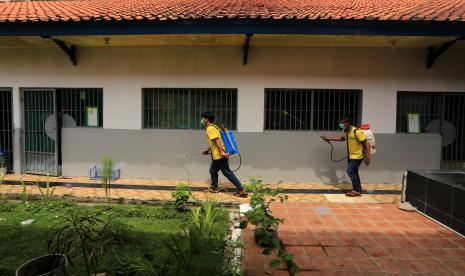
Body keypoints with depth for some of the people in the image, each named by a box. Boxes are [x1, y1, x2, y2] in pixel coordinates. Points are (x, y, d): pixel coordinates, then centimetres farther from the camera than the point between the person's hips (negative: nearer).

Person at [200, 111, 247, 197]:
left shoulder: (210, 128, -14)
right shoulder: (212, 127, 17)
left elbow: (217, 140, -25)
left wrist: (221, 153, -31)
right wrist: (207, 150, 36)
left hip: (219, 155, -10)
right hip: (216, 155, 10)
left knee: (227, 173, -6)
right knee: (213, 171, 20)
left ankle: (241, 190, -3)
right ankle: (214, 188, 33)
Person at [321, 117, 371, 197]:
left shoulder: (357, 132, -25)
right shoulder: (345, 131, 0)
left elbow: (367, 144, -23)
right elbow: (342, 138, 23)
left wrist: (367, 157, -25)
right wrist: (329, 139, 18)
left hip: (358, 155, -8)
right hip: (351, 155, 9)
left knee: (350, 171, -12)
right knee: (353, 172, 14)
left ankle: (357, 191, -1)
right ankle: (356, 189, 27)